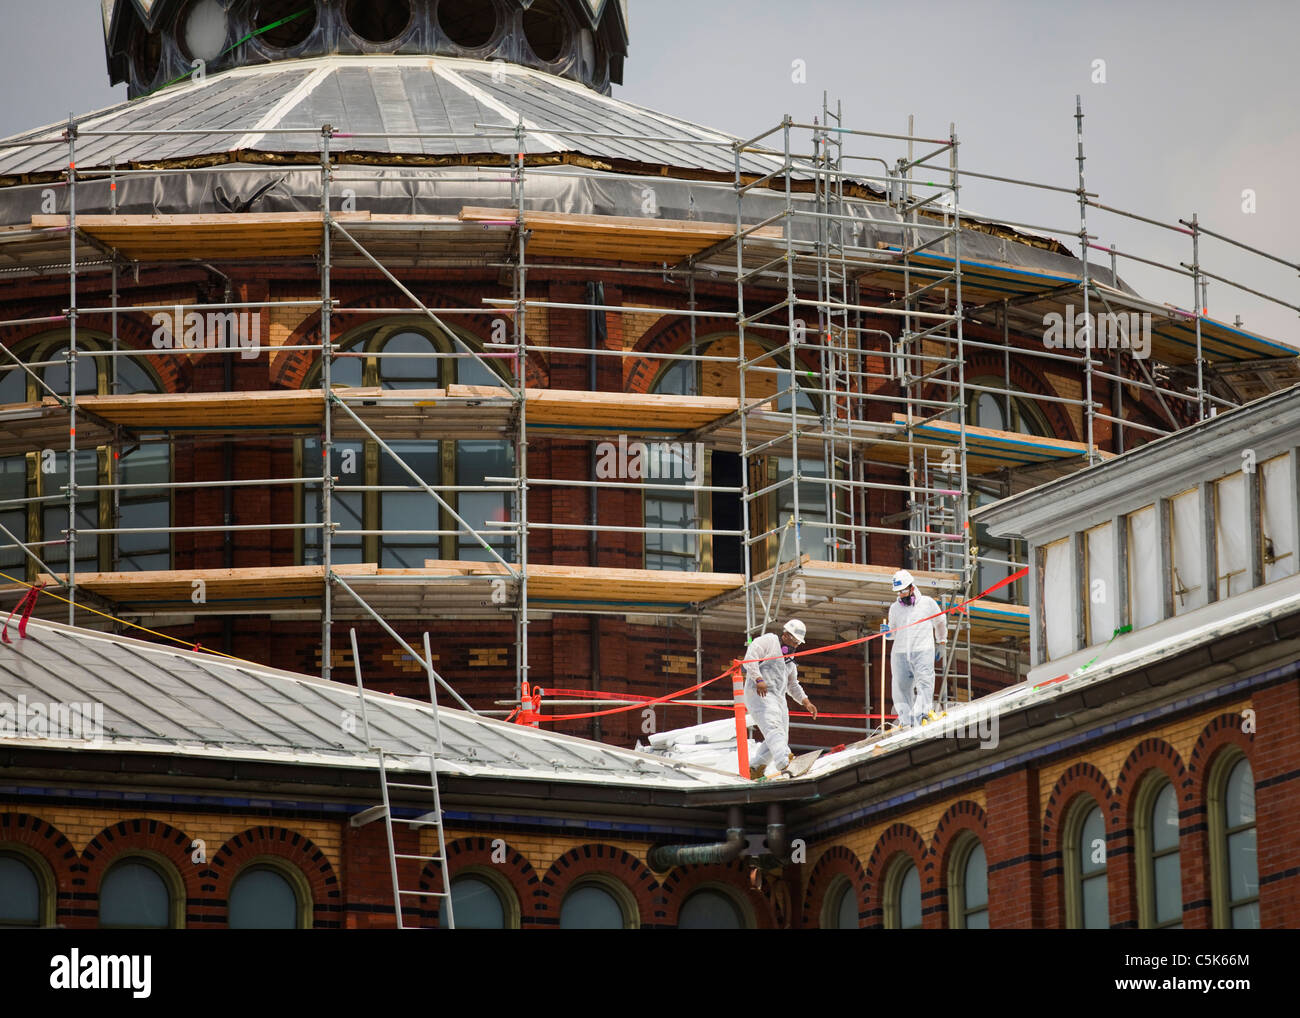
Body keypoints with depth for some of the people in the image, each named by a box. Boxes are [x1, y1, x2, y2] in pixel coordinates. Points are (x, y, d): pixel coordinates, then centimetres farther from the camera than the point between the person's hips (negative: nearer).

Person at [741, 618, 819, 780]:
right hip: (759, 694, -9)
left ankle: (754, 768, 9)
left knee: (782, 739, 1)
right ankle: (784, 760, -49)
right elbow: (750, 658, -11)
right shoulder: (768, 641, 2)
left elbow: (793, 685, 34)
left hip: (778, 698, 9)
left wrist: (806, 702, 20)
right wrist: (758, 679, -23)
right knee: (773, 727, -28)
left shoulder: (789, 659, 28)